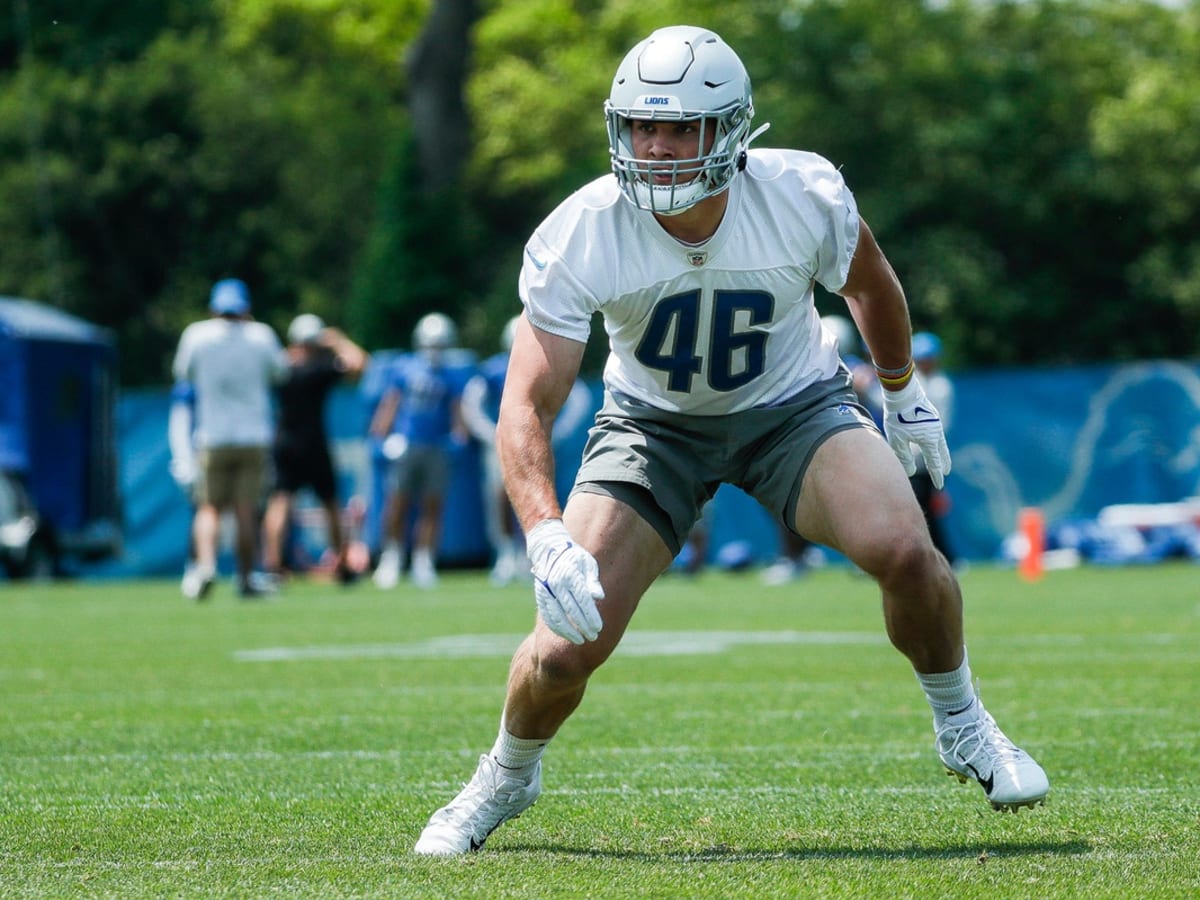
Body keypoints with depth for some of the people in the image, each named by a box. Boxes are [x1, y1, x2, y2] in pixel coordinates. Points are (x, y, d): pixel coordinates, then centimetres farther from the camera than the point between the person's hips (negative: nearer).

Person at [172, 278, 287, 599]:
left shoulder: (198, 334, -4)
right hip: (253, 437, 0)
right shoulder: (261, 336, -2)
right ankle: (247, 578, 5)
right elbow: (279, 371, 16)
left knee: (210, 506, 5)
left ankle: (206, 563, -16)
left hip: (213, 437, 0)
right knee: (246, 510, 4)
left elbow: (183, 372, 12)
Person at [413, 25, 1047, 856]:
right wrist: (547, 539, -43)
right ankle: (506, 778, 20)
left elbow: (869, 285, 1)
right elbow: (527, 407, -27)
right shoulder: (578, 239, -27)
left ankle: (963, 727, 3)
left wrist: (905, 394, 17)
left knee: (903, 548, -27)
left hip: (794, 406, 0)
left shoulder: (805, 197, -24)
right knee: (566, 648, -14)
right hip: (653, 422, 0)